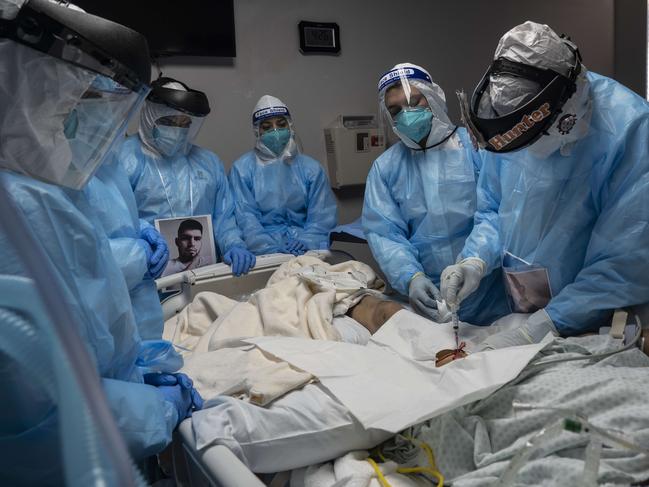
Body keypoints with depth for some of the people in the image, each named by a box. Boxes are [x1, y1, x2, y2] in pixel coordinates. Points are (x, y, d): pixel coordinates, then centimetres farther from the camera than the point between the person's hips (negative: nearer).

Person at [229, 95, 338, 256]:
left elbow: (322, 215, 5)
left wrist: (307, 242, -13)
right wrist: (270, 249, -18)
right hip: (264, 254, -2)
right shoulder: (242, 169, 4)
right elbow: (246, 217, -4)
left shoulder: (311, 168, 12)